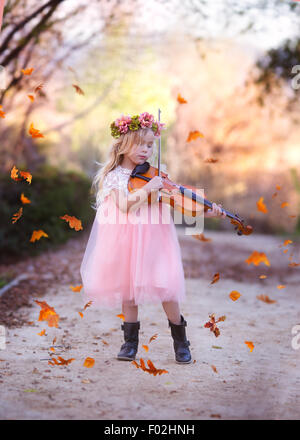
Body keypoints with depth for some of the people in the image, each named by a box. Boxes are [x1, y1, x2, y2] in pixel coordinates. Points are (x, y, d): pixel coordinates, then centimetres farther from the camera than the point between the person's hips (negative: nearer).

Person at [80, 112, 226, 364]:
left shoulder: (157, 174, 7)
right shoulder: (115, 176, 0)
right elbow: (124, 205, -15)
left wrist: (206, 212, -11)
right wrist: (148, 188, -21)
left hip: (154, 238, 1)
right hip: (125, 240, -1)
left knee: (166, 287, -5)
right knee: (127, 288, 6)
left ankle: (180, 341, 12)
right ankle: (131, 342, 22)